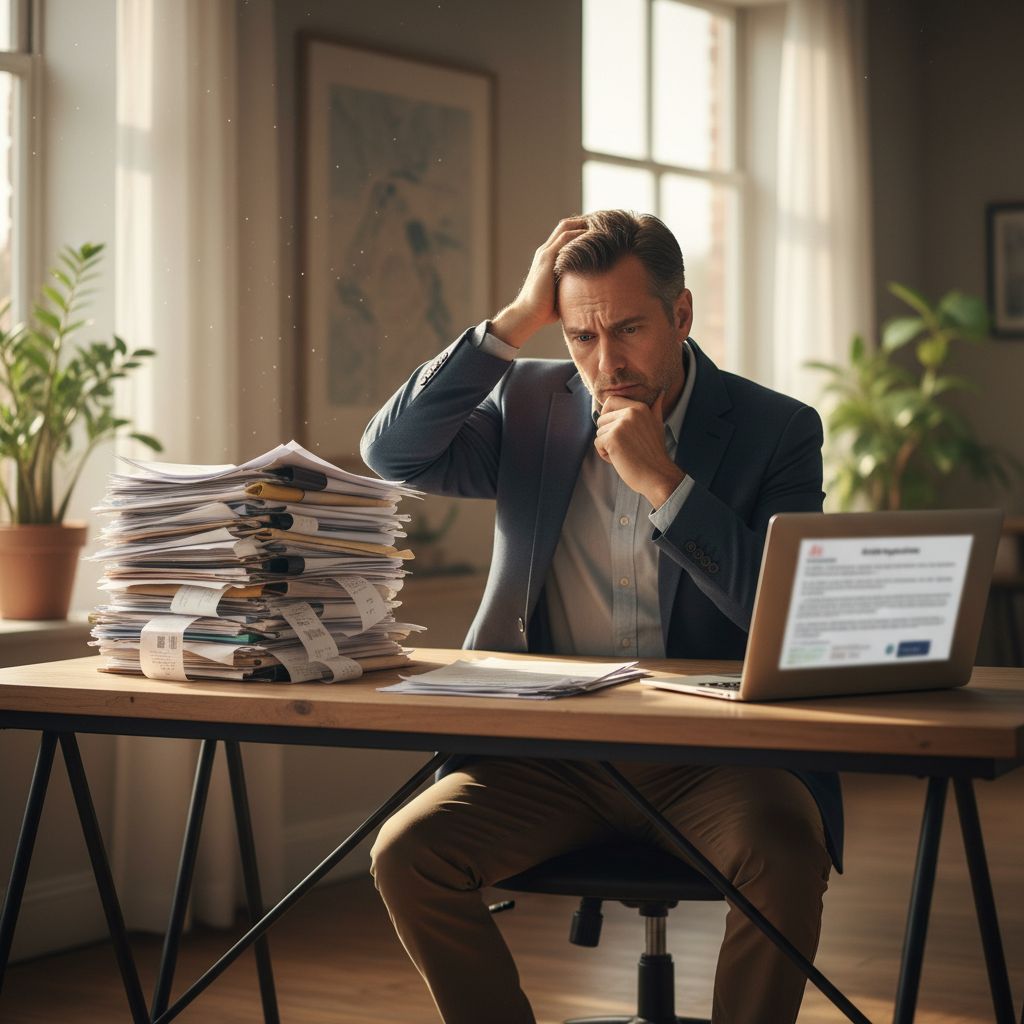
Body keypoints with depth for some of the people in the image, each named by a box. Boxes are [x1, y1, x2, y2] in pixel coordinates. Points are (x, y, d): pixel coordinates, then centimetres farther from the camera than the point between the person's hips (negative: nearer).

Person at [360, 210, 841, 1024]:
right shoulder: (531, 405, 8)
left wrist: (662, 481, -16)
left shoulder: (777, 429, 0)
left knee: (786, 855, -32)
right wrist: (518, 318, -10)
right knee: (405, 854, -20)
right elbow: (392, 452, -7)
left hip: (709, 755, -2)